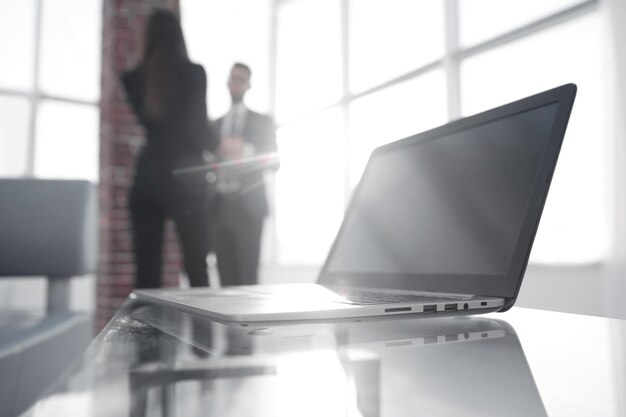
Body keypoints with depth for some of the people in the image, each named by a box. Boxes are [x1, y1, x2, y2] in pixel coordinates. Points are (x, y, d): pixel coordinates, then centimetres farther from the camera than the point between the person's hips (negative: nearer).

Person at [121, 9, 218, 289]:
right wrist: (219, 145, 11)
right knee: (196, 267, 1)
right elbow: (196, 127, -6)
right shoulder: (193, 72, -3)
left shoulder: (135, 78, 8)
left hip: (147, 178, 4)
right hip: (187, 178, -3)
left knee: (146, 270, 4)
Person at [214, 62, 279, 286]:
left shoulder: (262, 122, 11)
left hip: (248, 206, -3)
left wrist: (245, 150, -13)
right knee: (226, 275, -1)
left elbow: (273, 162, 2)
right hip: (220, 206, 3)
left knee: (247, 275, -11)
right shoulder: (216, 124, 21)